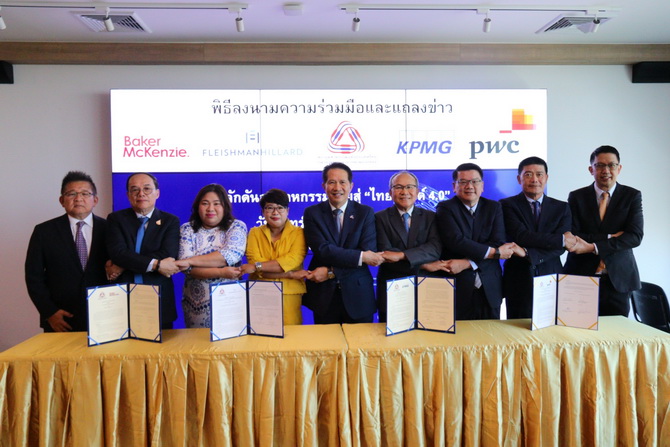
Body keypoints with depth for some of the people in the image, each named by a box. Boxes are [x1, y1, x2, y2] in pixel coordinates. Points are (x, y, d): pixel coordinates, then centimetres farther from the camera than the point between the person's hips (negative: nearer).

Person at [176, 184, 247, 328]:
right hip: (197, 303, 1)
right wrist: (221, 272, -20)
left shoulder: (237, 226, 0)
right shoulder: (187, 229, 3)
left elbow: (232, 255, -17)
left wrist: (190, 261, -19)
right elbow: (186, 266, -8)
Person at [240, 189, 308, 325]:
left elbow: (292, 261, -12)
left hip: (289, 295, -1)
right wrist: (291, 274, -13)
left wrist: (257, 266, -17)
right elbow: (253, 261, -7)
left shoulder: (298, 233, 3)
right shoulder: (255, 233, 7)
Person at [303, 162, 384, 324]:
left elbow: (369, 251, -11)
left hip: (358, 294, 0)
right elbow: (323, 250, -14)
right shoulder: (312, 213, -1)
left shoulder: (365, 212, 0)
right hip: (324, 295, 0)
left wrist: (331, 272, -16)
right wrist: (362, 256, -20)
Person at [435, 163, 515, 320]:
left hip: (489, 289, 4)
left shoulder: (494, 208, 8)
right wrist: (494, 252, -15)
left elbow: (498, 243, -6)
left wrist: (466, 263, -17)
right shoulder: (445, 208, -2)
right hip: (457, 289, -3)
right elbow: (456, 242, -16)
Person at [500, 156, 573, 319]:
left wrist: (527, 253, -17)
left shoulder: (561, 208, 8)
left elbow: (560, 248, -4)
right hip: (519, 281, -2)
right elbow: (522, 236, -14)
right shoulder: (508, 205, 0)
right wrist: (561, 238, -10)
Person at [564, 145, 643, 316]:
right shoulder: (577, 197, 2)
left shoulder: (632, 196, 3)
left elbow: (635, 236, -9)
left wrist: (593, 247, -19)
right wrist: (609, 237, -16)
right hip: (581, 275, 0)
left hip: (618, 278, 1)